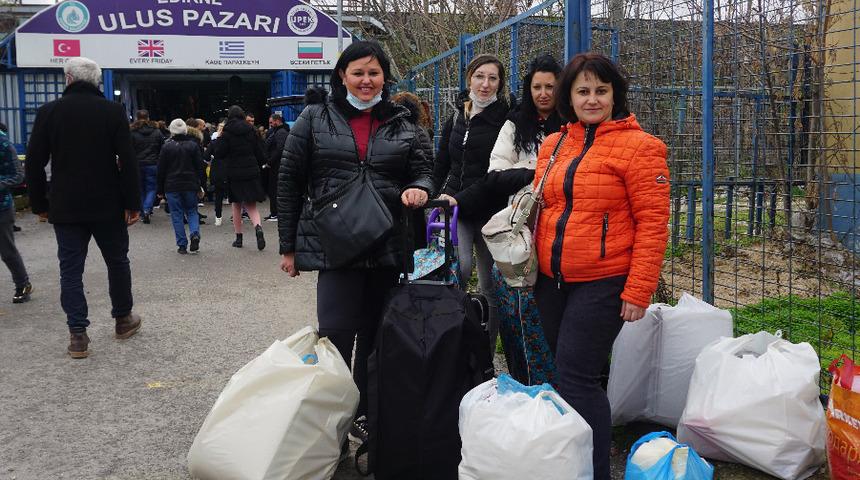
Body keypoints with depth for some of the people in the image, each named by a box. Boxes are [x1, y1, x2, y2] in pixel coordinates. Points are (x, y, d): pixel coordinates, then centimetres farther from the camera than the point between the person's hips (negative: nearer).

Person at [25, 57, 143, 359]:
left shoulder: (49, 112, -1)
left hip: (66, 208, 1)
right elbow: (128, 161, -9)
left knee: (70, 269, 5)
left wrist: (39, 204, 10)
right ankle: (123, 320, 27)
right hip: (107, 206, -1)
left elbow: (34, 162, 0)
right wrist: (133, 204, -3)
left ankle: (77, 335, 3)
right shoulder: (113, 111, -6)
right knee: (117, 262, 15)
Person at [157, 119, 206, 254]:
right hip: (190, 186, 1)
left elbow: (161, 170, -1)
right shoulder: (193, 145, 1)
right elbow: (200, 167, 2)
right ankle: (195, 234, -12)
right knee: (192, 211, 14)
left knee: (177, 215, 5)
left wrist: (160, 190, 6)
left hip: (172, 187, -1)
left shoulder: (167, 147, -3)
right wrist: (201, 186, 9)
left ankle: (182, 245, 2)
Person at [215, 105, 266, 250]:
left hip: (234, 174, -2)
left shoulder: (226, 133, -7)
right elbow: (259, 152, 5)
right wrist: (258, 166, 19)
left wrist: (219, 139, 8)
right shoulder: (251, 130, 2)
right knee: (251, 205, 6)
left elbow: (219, 154, -7)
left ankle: (238, 238, 15)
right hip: (251, 172, 2)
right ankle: (258, 227, -23)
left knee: (236, 205, 12)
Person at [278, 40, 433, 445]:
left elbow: (424, 170, 12)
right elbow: (289, 181, 5)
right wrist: (288, 245, 3)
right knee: (336, 334, -9)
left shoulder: (401, 124, 10)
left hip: (388, 246, 3)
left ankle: (366, 413, 28)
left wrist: (420, 189, -15)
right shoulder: (315, 119, 4)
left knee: (375, 334, 12)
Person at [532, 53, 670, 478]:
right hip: (552, 281, 6)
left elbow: (652, 222, -12)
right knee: (564, 373, 15)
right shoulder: (552, 145, 11)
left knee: (576, 377, -8)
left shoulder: (638, 147, -8)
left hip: (603, 283, -6)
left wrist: (638, 290, -16)